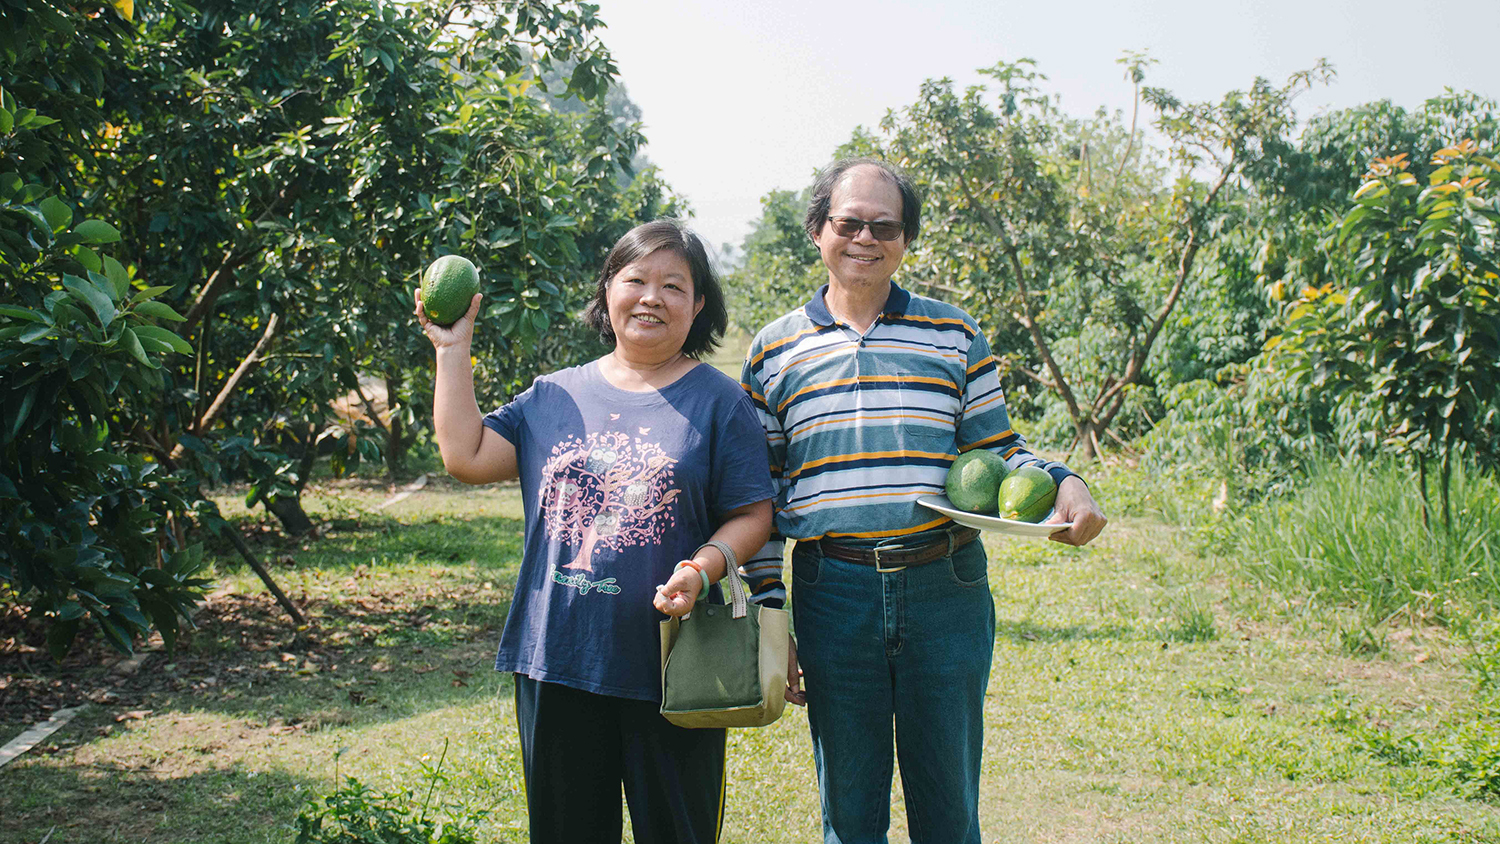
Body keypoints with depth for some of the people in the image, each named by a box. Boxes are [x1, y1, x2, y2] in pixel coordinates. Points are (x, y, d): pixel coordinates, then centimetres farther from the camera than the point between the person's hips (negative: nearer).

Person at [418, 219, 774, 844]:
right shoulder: (554, 396, 10)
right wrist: (453, 348, 5)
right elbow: (465, 457, 2)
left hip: (668, 671, -3)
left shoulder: (719, 401, 1)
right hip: (556, 660, 3)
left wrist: (702, 568, -20)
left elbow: (752, 514, -1)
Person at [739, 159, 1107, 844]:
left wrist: (1061, 483, -10)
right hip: (832, 593, 0)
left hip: (946, 589, 0)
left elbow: (997, 451, 11)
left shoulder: (955, 336, 8)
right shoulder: (774, 351, 8)